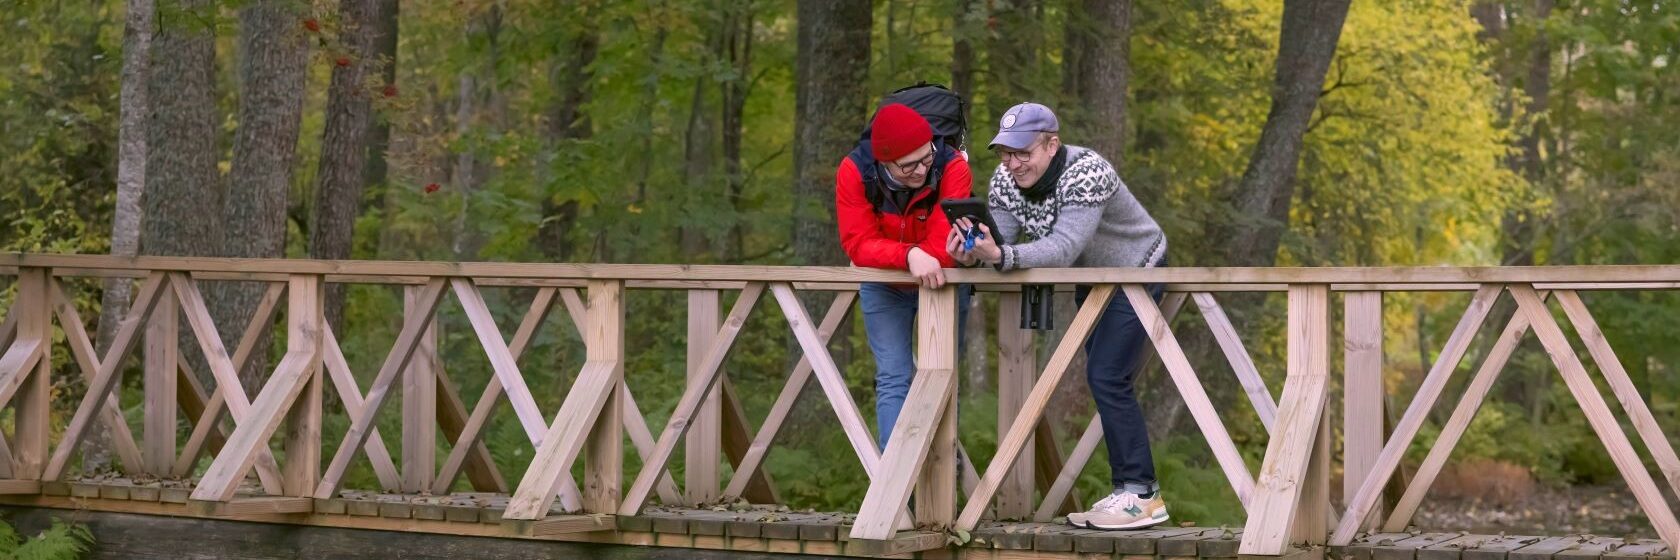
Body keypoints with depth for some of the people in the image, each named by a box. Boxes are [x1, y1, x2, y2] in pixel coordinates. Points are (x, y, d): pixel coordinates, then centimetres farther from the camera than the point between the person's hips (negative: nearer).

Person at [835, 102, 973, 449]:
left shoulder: (952, 167, -29)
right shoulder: (854, 172, -24)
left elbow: (943, 249, -33)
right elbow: (858, 244, -28)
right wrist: (909, 255, -44)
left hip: (941, 284, 0)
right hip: (883, 288, 0)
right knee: (894, 379, -7)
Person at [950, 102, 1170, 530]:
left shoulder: (1086, 174, -34)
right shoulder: (1005, 181, -12)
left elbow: (1063, 249, -43)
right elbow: (999, 245, -18)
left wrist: (1001, 255, -57)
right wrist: (973, 252, -42)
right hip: (1092, 280, 8)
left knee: (1107, 377, -18)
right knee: (1105, 380, 10)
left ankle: (1140, 496, -15)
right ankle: (1136, 490, 18)